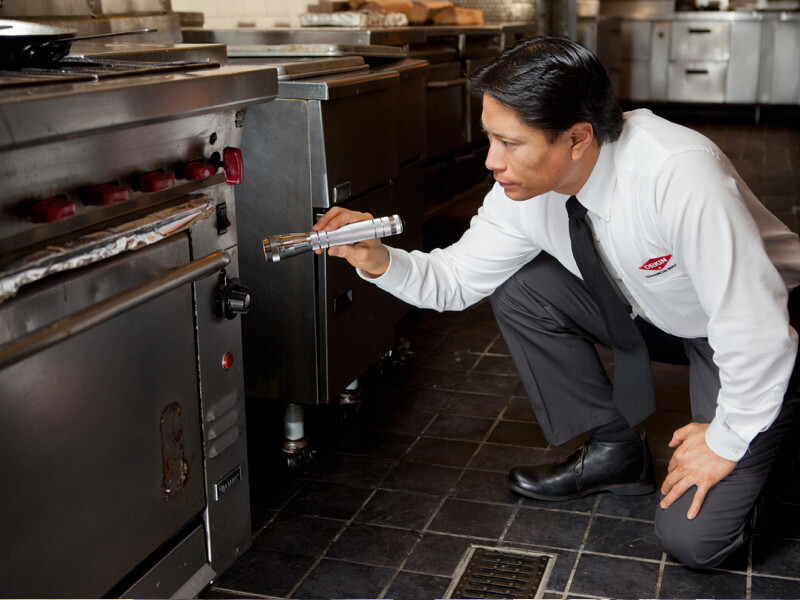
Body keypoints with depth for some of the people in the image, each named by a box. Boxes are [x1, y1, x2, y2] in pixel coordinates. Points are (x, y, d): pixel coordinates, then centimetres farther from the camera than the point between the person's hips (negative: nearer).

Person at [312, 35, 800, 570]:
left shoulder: (679, 175, -39)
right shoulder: (526, 187, -17)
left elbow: (752, 319, -33)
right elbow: (455, 277, -6)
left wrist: (728, 440, -22)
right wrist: (379, 260, -25)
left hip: (756, 327, -6)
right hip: (654, 310, 6)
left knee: (693, 537, -18)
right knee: (519, 293, -13)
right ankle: (614, 450, 4)